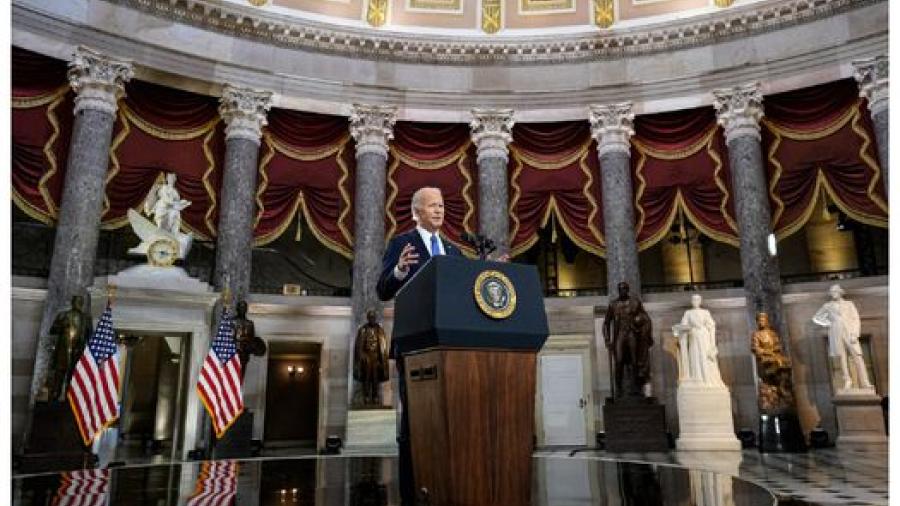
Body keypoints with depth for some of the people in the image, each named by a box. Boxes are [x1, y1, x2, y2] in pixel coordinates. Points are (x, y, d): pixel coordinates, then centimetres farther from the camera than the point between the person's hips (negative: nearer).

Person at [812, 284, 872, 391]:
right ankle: (847, 382, -3)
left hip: (849, 333, 0)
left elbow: (856, 319, 8)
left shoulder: (849, 304, 16)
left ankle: (864, 383, -15)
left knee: (857, 357, -11)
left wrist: (855, 334, -6)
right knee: (842, 358, -4)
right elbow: (816, 318, 21)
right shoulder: (827, 306, 15)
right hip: (836, 334, 0)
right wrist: (827, 324, 5)